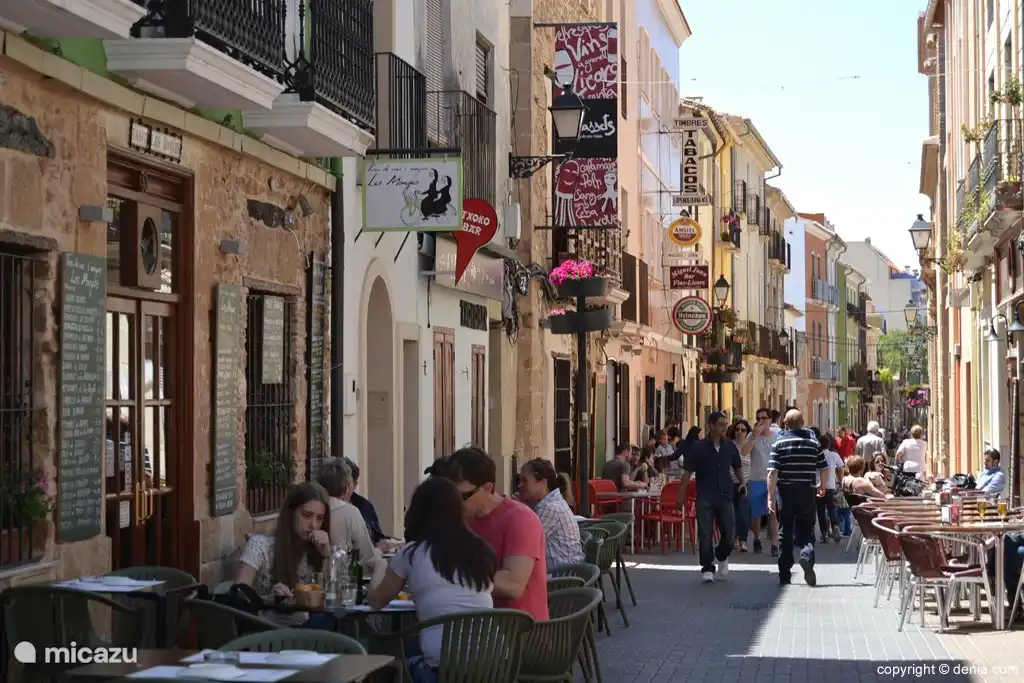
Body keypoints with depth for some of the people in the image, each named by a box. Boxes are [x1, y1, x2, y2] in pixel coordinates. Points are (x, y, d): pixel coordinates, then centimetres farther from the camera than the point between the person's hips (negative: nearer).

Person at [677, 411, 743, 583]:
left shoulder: (730, 446, 5)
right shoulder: (698, 447, -4)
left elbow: (737, 467, 21)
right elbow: (687, 472, -2)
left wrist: (742, 482, 4)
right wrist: (681, 496, -5)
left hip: (725, 496, 3)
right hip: (705, 498, -3)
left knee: (729, 533, 4)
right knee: (705, 535, -3)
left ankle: (722, 557, 33)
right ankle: (707, 569, 8)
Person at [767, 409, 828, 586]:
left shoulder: (779, 443, -4)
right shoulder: (813, 442, 2)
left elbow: (772, 472, -12)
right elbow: (823, 468, 4)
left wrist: (770, 497, -9)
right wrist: (822, 486, 23)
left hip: (786, 492, -1)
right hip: (807, 492, 1)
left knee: (785, 534, 8)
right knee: (806, 531, 8)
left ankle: (784, 575, 13)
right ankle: (807, 555, -23)